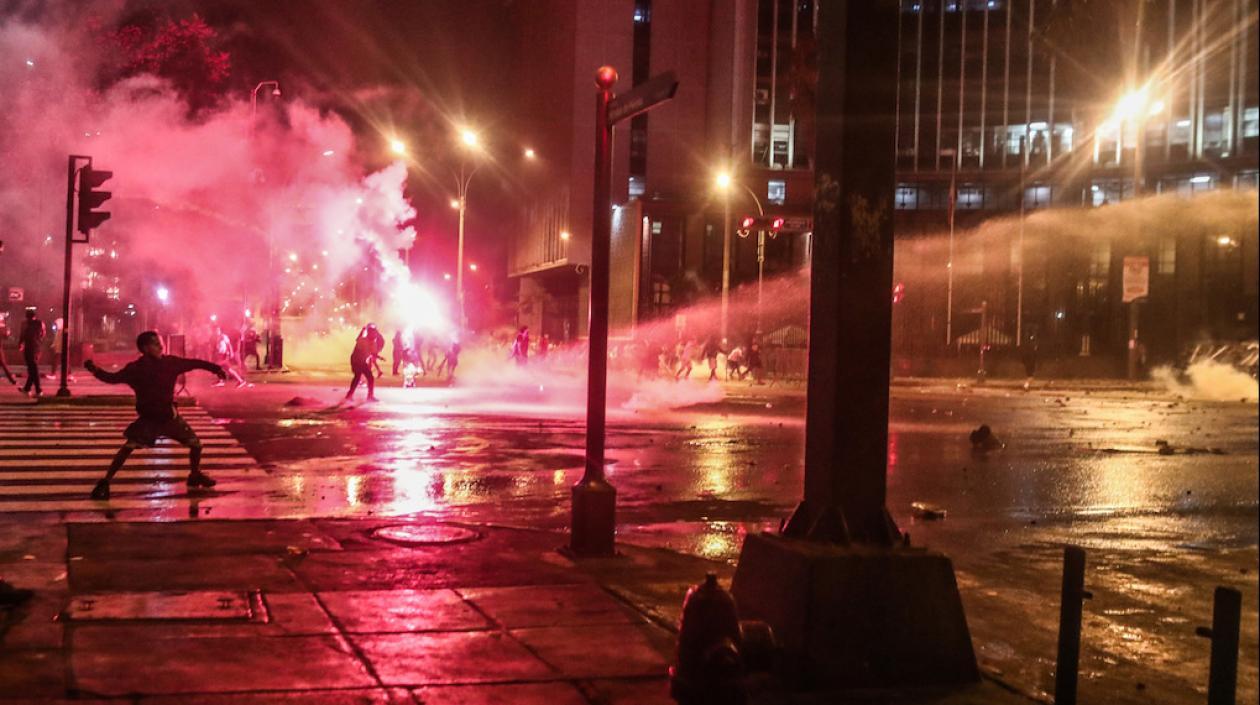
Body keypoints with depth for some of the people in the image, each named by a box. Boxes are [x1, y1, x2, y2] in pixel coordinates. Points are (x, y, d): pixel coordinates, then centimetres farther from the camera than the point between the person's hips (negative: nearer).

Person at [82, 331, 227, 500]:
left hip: (170, 416, 3)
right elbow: (113, 378, -11)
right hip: (148, 418, -3)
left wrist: (216, 368, -7)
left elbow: (193, 363, -1)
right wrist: (95, 370, -28)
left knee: (195, 443, 5)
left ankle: (195, 476, 30)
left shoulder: (170, 362, -8)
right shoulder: (135, 368, -13)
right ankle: (104, 483, -9)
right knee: (127, 448, -18)